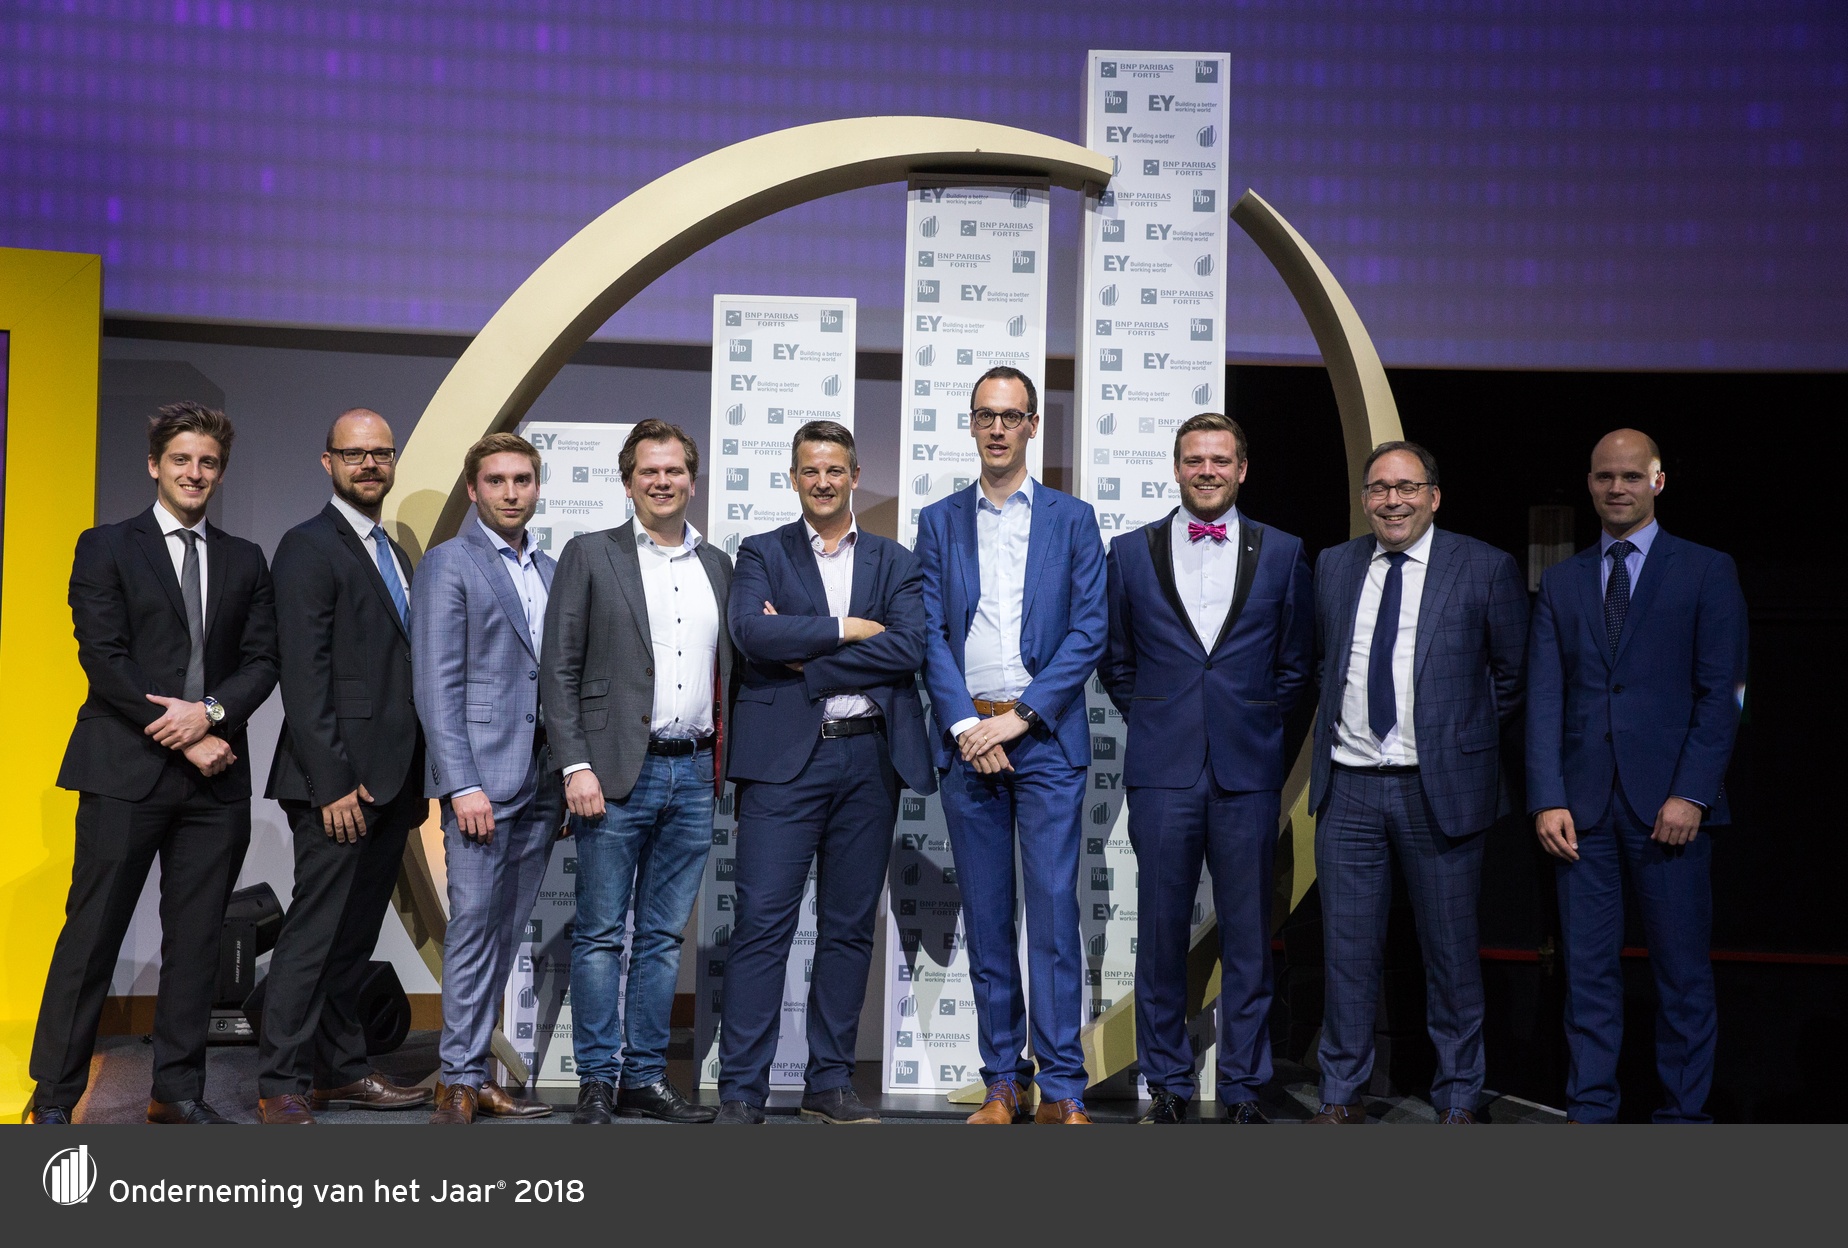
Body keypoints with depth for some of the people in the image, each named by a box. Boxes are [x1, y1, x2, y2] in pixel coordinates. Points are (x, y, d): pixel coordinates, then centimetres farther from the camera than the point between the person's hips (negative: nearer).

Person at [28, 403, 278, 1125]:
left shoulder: (245, 562, 15)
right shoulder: (107, 548, 4)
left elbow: (262, 660, 8)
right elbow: (104, 658, -6)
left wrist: (211, 710, -12)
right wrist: (181, 738, -12)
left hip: (216, 774, 4)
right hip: (127, 771, -3)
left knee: (196, 938, 7)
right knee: (92, 934, -1)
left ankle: (178, 1091, 16)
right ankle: (54, 1098, 9)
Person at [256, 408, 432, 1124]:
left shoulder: (396, 557, 20)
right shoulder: (309, 548, -6)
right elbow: (304, 676, -14)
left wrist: (417, 780, 16)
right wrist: (333, 782, -19)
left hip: (388, 784, 8)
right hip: (338, 782, -8)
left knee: (355, 937, 12)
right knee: (314, 934, -5)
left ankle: (341, 1070, 20)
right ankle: (281, 1086, 2)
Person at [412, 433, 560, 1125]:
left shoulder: (550, 571, 18)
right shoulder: (449, 565, -2)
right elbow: (437, 685, -8)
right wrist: (462, 786, -15)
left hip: (541, 781, 6)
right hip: (482, 775, -6)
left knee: (506, 931, 8)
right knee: (474, 924, -6)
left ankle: (473, 1070, 15)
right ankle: (460, 1081, 2)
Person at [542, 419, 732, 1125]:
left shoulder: (718, 567, 14)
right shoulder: (589, 556, 2)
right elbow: (559, 670, -3)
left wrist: (725, 764, 8)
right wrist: (576, 767, -11)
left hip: (694, 774, 4)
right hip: (618, 773, -4)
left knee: (665, 935, 9)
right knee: (601, 933, 1)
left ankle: (645, 1079, 17)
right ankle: (597, 1084, 9)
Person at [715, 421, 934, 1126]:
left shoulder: (894, 563, 13)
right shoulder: (762, 554, 9)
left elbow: (908, 648, -5)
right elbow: (751, 632, -10)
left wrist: (805, 663, -9)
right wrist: (845, 629, -9)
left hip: (869, 758, 3)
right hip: (784, 757, -2)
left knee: (850, 928, 7)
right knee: (762, 924, -6)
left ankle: (829, 1084, 17)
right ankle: (741, 1090, -1)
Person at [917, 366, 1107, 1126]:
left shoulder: (1072, 520, 7)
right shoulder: (939, 522, 12)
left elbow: (1088, 630, -1)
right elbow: (930, 635, 4)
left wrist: (1020, 716, -10)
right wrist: (966, 725, -8)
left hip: (1045, 738, -2)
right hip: (965, 737, 2)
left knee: (1053, 909, -6)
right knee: (985, 917, 5)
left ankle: (1062, 1090, -1)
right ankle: (1004, 1083, 13)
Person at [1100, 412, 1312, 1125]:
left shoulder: (1282, 554, 7)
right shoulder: (1131, 552, 8)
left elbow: (1295, 663, 13)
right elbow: (1116, 659, 15)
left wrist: (1258, 722, 7)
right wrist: (1152, 720, 7)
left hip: (1249, 770, 0)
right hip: (1162, 771, 0)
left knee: (1248, 934, 4)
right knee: (1161, 931, 3)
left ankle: (1242, 1087, 15)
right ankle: (1167, 1085, 15)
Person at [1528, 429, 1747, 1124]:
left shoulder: (1706, 572, 4)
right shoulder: (1562, 583, 13)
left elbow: (1720, 693, -2)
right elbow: (1544, 699, 5)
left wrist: (1692, 794, -12)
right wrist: (1548, 800, -5)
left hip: (1669, 803, -2)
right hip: (1583, 805, 3)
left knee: (1682, 971, 3)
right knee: (1588, 968, 5)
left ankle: (1683, 1115, 13)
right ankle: (1590, 1111, 14)